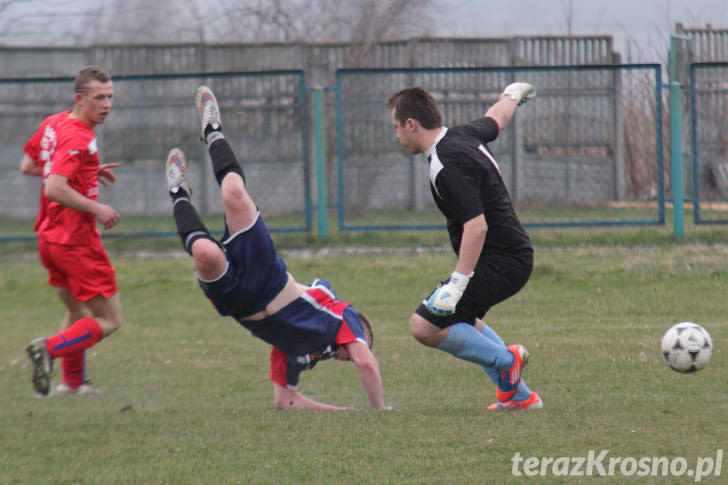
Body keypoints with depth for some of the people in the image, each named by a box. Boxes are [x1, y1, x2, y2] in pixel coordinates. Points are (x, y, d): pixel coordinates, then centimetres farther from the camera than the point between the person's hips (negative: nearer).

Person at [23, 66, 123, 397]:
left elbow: (27, 166, 20)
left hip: (50, 237, 9)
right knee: (109, 320, -4)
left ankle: (72, 382, 30)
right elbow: (55, 189, -31)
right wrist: (97, 209, -21)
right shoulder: (78, 138, -21)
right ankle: (50, 349, -19)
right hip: (77, 241, -9)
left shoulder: (53, 124, 7)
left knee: (78, 312, 25)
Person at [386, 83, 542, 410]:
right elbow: (497, 119, 29)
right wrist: (512, 95, 51)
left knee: (425, 326, -16)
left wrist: (458, 283, -32)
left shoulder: (449, 165, -22)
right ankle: (520, 396, 28)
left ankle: (505, 361, -6)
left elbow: (477, 225, -29)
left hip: (498, 263, -10)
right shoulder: (463, 136, 6)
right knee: (462, 320, 30)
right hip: (514, 256, 10)